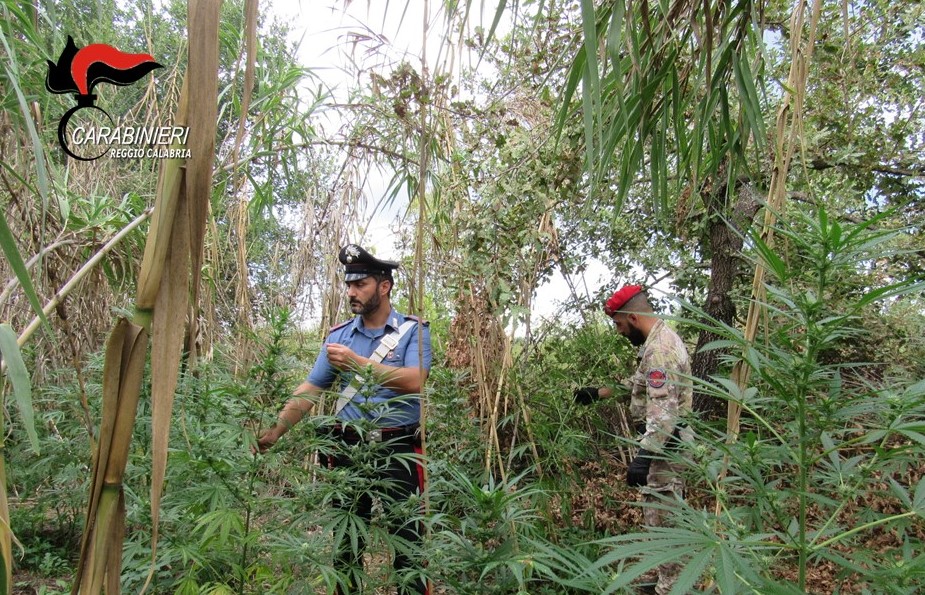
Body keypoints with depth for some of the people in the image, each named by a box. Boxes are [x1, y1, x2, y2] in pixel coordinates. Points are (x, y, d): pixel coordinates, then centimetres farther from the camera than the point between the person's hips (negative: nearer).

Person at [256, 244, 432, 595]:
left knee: (406, 539, 4)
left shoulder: (413, 330, -4)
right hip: (348, 449, 4)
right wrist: (274, 432, -6)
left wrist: (358, 363, -25)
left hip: (398, 449, -3)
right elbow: (309, 390, 4)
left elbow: (413, 382, -20)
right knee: (346, 538, 15)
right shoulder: (339, 335, 7)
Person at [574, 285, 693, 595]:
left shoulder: (659, 349, -23)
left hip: (664, 444, -11)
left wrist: (643, 457, -33)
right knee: (667, 512, 19)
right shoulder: (660, 337, 10)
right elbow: (641, 384, 24)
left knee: (662, 517, -2)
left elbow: (663, 411, -31)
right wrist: (599, 392, 25)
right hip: (666, 441, 11)